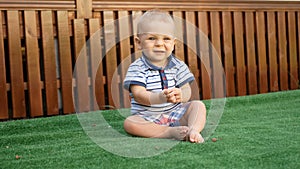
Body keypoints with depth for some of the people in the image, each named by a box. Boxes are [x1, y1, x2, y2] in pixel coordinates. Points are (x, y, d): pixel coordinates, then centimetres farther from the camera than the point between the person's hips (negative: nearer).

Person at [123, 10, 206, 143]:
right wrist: (159, 98, -39)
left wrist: (181, 95, -28)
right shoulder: (137, 68, -7)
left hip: (176, 114, 4)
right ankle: (170, 132, -33)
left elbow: (187, 90, -1)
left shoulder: (178, 66, 5)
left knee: (198, 105, -12)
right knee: (129, 123, -30)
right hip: (148, 118, -3)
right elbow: (138, 95, -19)